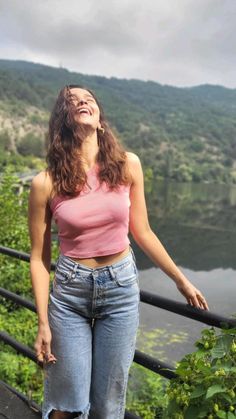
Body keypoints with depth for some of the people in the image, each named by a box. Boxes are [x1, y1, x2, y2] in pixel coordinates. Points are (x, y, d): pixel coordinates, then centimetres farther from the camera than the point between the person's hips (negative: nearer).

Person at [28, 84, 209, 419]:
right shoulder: (46, 183, -10)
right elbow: (39, 258, -3)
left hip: (121, 288, 2)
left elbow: (142, 232, 4)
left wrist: (181, 280, 10)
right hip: (69, 290, -1)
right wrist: (43, 323, -4)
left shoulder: (128, 165, -5)